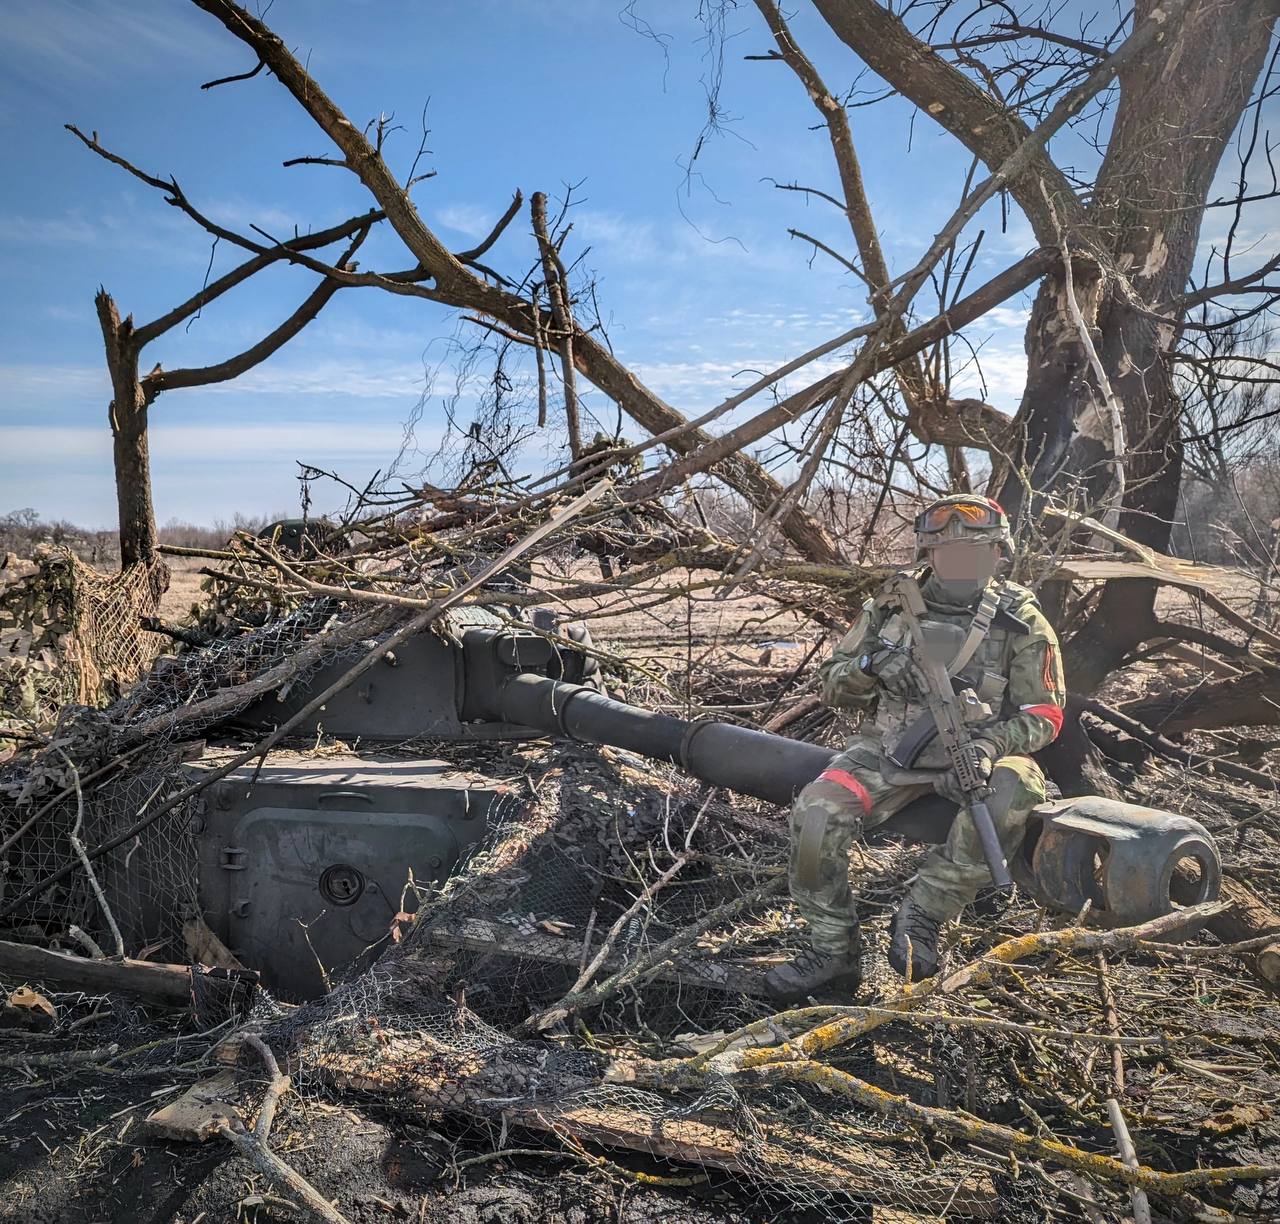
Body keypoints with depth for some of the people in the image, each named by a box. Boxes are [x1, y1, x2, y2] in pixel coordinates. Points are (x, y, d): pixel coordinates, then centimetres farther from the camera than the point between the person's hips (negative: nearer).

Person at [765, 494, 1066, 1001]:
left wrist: (990, 744, -22)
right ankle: (833, 949, -4)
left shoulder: (1021, 622, -2)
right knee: (815, 814, -23)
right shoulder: (891, 605, 3)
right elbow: (833, 685, 7)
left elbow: (1043, 715, -1)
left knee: (1016, 788, -35)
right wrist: (871, 664, -17)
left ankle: (922, 915, -18)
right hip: (888, 746, 1)